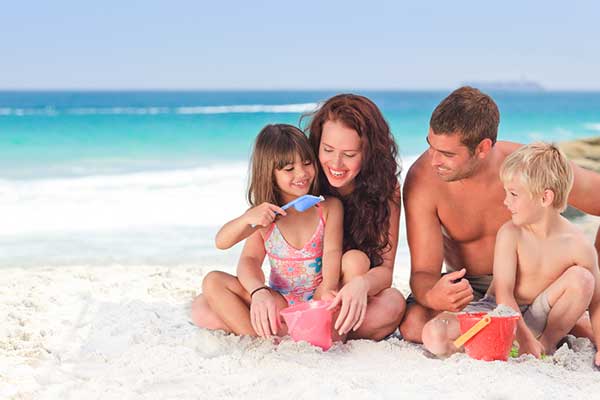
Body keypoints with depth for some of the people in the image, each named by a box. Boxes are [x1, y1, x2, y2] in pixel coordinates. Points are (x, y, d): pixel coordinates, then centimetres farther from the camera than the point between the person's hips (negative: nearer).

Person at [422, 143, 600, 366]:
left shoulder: (578, 246, -13)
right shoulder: (510, 234, -14)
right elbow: (503, 293, -17)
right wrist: (524, 338, -27)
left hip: (539, 318, 1)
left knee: (582, 278, -24)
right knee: (434, 336, -24)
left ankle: (548, 343, -6)